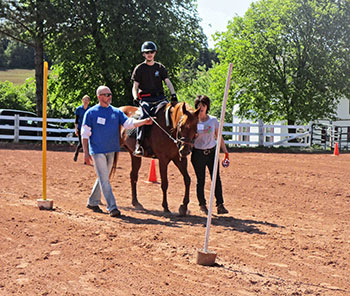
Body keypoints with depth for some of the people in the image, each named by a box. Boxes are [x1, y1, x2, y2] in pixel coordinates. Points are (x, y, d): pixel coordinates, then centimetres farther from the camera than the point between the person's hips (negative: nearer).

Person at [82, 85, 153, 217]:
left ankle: (92, 202, 29)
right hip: (97, 151, -5)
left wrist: (144, 122, -19)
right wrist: (86, 152, -8)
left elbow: (129, 123, -2)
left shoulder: (117, 112, 9)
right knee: (104, 179, -8)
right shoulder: (91, 113, -3)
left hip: (111, 150, 5)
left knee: (103, 178, 14)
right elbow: (85, 134, -3)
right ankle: (112, 207, -10)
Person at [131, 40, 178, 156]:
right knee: (145, 114, -30)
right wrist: (136, 98, -14)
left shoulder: (160, 67, 15)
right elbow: (135, 87, 7)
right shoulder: (139, 69, 9)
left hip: (159, 97, 3)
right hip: (145, 98, -3)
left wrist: (173, 95, -10)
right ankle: (138, 143, -33)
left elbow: (168, 82, 7)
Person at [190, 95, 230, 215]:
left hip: (212, 152, 2)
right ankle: (202, 204, 17)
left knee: (216, 179, -5)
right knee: (201, 180, 3)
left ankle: (220, 205, -2)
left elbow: (219, 138, 9)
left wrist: (226, 152, 4)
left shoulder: (213, 120, 3)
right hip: (198, 154, -2)